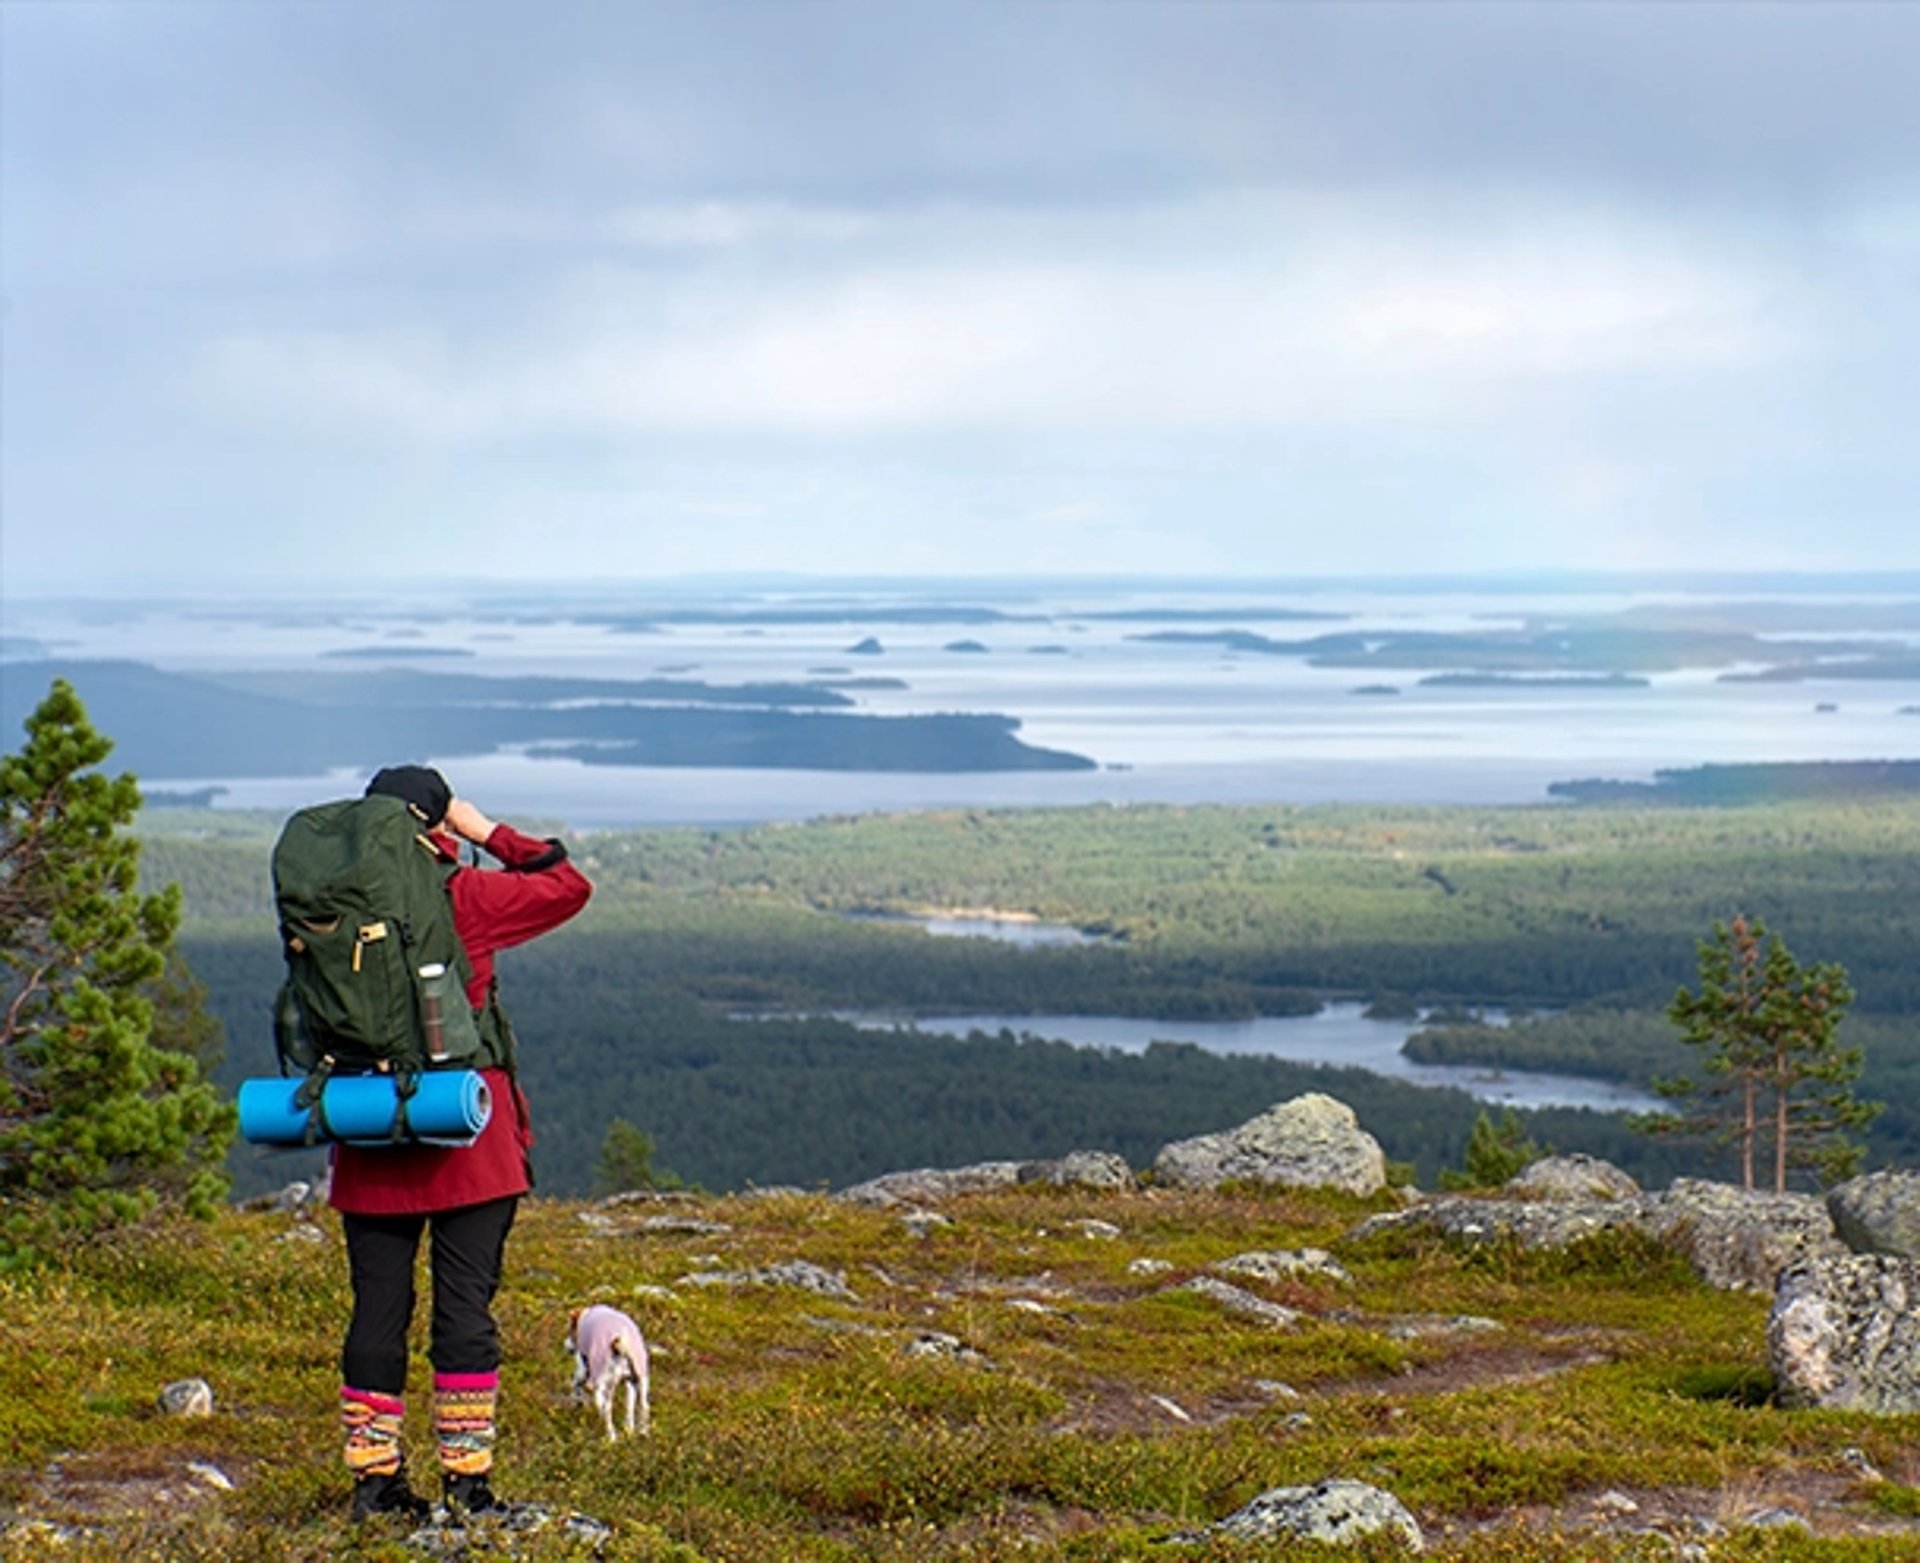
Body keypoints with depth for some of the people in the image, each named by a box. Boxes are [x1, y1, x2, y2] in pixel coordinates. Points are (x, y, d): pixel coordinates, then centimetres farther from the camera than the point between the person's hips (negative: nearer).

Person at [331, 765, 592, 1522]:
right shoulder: (461, 897, -8)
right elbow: (568, 886, 2)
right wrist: (493, 835, 8)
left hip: (367, 1138, 4)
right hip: (463, 1134, -4)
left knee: (378, 1305, 9)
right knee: (465, 1307, 2)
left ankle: (374, 1478, 13)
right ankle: (466, 1480, 3)